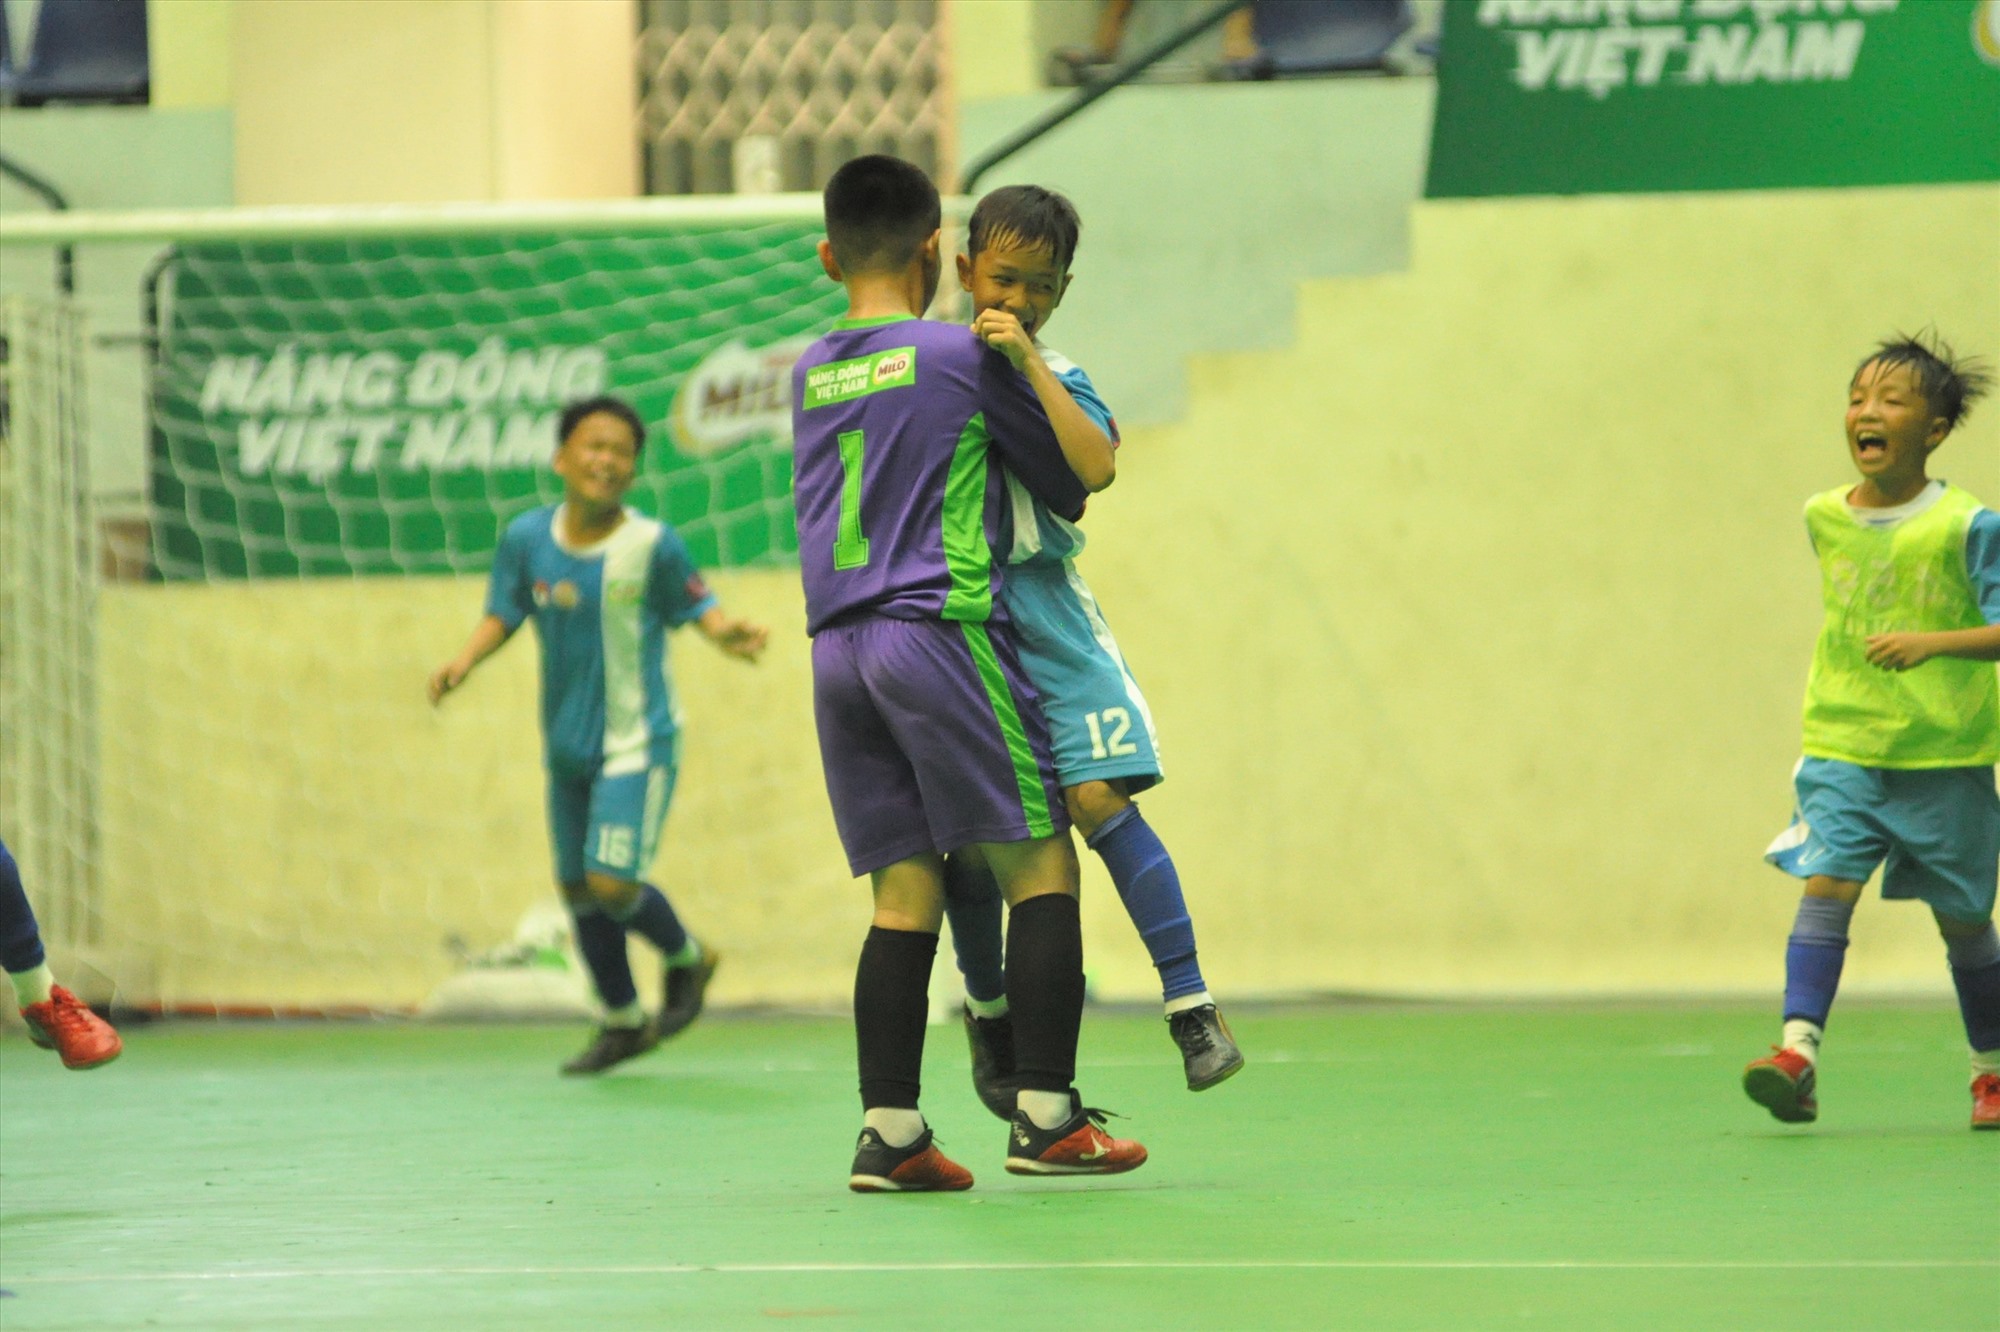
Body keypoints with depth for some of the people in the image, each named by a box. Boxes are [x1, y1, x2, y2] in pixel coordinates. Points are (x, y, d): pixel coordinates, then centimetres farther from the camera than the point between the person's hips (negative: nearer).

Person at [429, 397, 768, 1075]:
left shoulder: (652, 545, -15)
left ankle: (688, 957, 17)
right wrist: (464, 660, -14)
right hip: (567, 743, 5)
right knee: (578, 887, 12)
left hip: (638, 744, -5)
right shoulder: (526, 538, -4)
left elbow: (698, 606, -5)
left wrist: (729, 633, -26)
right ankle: (624, 1023, 31)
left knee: (612, 884, -15)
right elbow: (502, 615, 4)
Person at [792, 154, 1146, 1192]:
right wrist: (1075, 487, 31)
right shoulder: (963, 356, -1)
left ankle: (889, 1134, -5)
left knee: (905, 894, 4)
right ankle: (1045, 1115, -6)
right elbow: (1071, 481, 9)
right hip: (940, 628, -6)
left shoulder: (810, 374, 15)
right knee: (1040, 865, 0)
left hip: (838, 651, 6)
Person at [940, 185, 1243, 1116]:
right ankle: (989, 1013, 25)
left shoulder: (1055, 377, 1)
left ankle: (1192, 1006, -11)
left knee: (1100, 800, -13)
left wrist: (1027, 359, -22)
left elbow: (1095, 461, -20)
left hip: (1045, 615, -2)